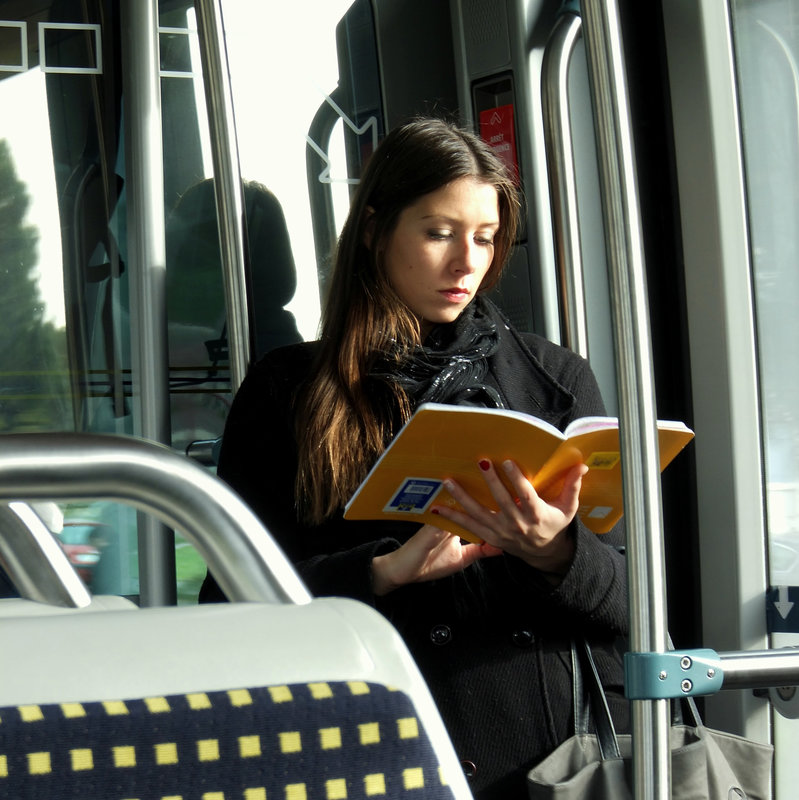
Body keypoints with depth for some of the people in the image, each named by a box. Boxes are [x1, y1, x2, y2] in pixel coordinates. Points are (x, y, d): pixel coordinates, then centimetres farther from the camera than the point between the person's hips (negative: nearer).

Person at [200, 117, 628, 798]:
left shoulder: (557, 379, 17)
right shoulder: (287, 391, 13)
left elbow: (630, 601, 12)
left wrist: (553, 553, -9)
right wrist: (385, 570, -8)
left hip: (555, 742, 2)